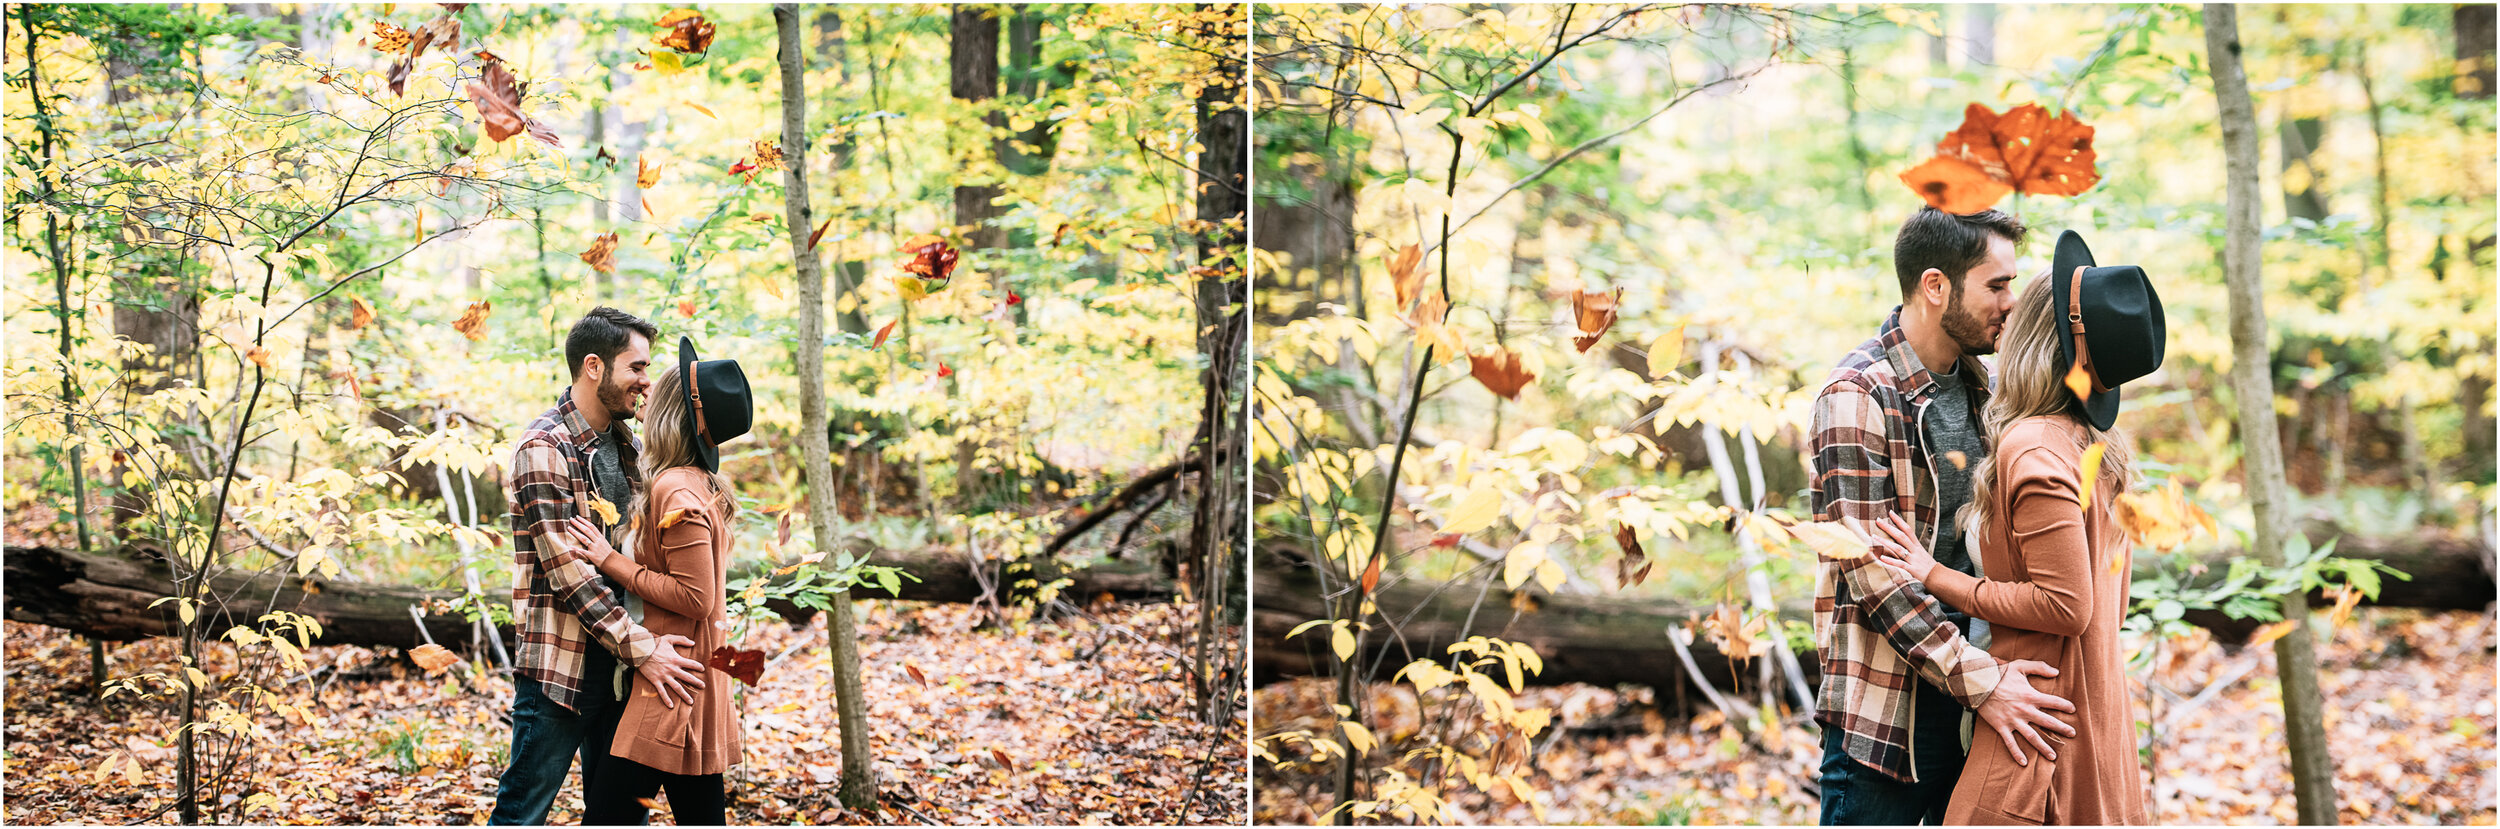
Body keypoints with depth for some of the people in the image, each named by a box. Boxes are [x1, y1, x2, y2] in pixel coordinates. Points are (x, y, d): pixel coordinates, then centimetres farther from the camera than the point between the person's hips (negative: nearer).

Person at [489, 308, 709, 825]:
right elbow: (567, 568, -18)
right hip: (561, 662, -8)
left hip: (619, 662, 8)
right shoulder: (545, 447, -12)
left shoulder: (629, 446, 14)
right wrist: (641, 649, -21)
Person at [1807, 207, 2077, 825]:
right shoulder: (1859, 396, -12)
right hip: (1888, 705, -7)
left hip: (1979, 695, 7)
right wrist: (1979, 681, -21)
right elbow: (1872, 571, -18)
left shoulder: (1978, 389, 13)